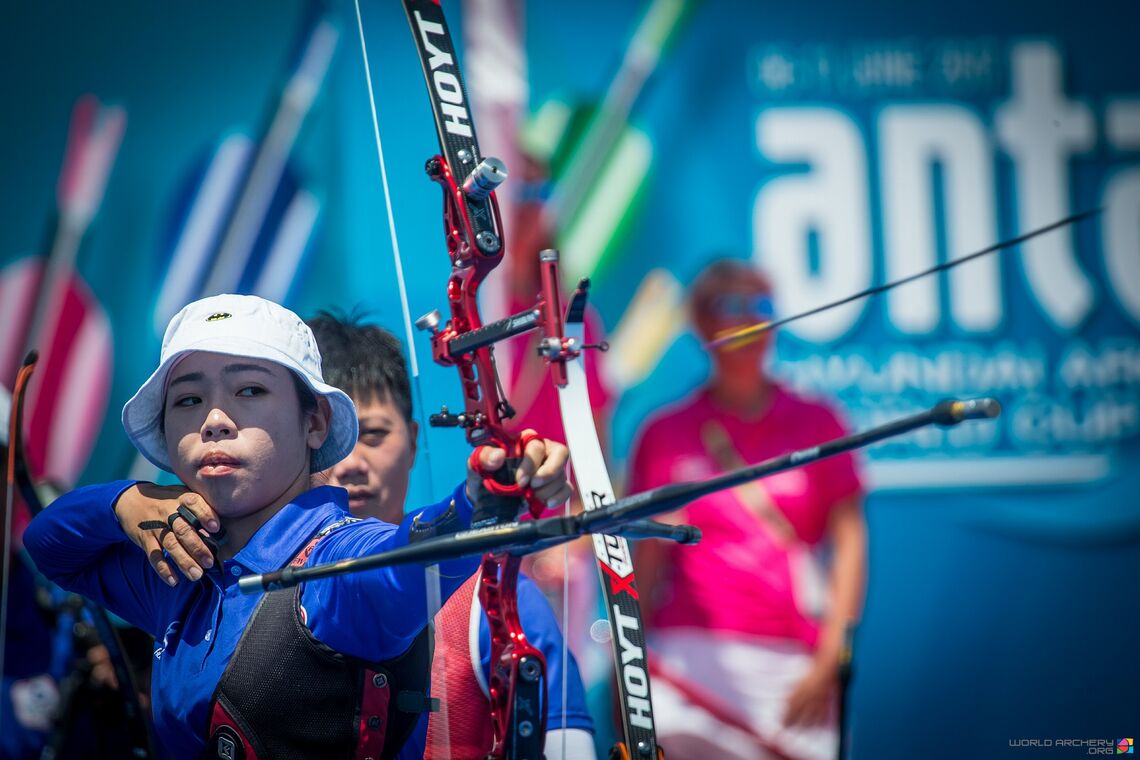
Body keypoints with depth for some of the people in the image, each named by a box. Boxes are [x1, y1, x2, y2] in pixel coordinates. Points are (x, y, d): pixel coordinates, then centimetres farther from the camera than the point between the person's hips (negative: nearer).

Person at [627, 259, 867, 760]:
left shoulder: (816, 423, 8)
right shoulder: (665, 433, 8)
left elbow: (849, 543, 4)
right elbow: (648, 559, 8)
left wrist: (829, 659, -4)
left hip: (792, 660, 1)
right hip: (690, 651, -1)